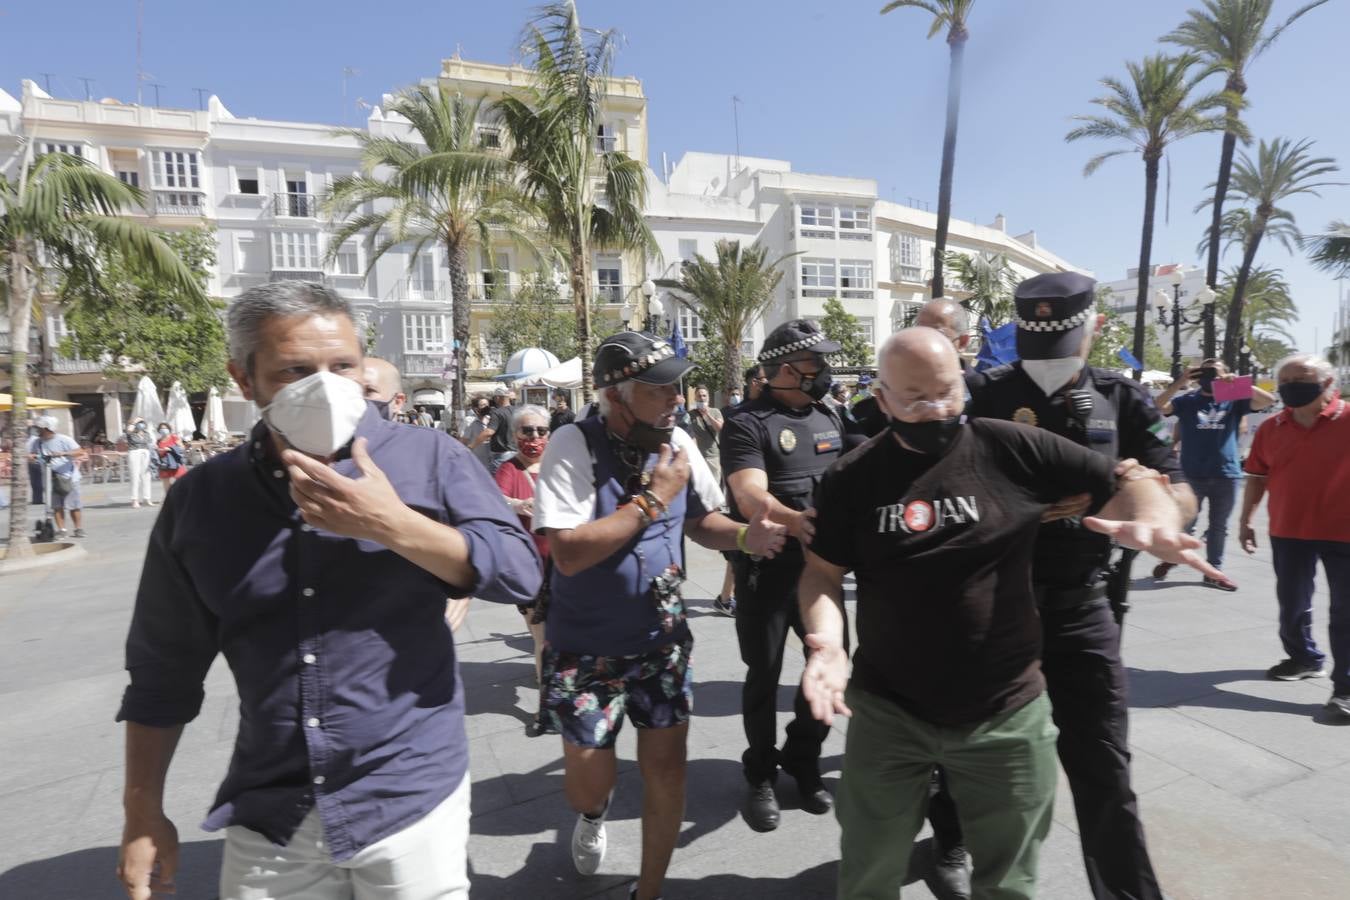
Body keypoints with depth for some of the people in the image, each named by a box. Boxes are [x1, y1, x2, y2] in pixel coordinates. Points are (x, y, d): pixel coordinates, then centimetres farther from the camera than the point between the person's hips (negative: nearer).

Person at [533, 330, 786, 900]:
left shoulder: (678, 443, -5)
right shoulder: (574, 445, -21)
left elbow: (700, 521, 8)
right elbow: (568, 553, -29)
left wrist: (743, 536, -14)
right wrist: (653, 498, -26)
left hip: (662, 640, 4)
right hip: (585, 648, -3)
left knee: (666, 769, 9)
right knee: (588, 781, 9)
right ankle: (593, 816, 49)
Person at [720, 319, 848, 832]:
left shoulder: (829, 418, 10)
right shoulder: (747, 424, -11)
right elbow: (749, 496, -25)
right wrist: (792, 519, -42)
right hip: (766, 570, -5)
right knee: (764, 674, 6)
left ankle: (803, 761, 34)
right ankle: (761, 775, 27)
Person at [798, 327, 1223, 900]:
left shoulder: (1013, 449, -7)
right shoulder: (851, 478, -5)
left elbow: (1128, 482, -1)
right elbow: (821, 573, -2)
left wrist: (1153, 522, -23)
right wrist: (828, 640, -20)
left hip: (1007, 717, 0)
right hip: (886, 713, 1)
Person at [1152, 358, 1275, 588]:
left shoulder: (1233, 401, 7)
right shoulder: (1186, 401, 1)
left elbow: (1268, 400, -4)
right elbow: (1158, 406, -14)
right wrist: (1179, 383, -23)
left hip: (1226, 474, 2)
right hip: (1192, 474, -2)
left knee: (1219, 526, 10)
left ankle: (1214, 570, 19)